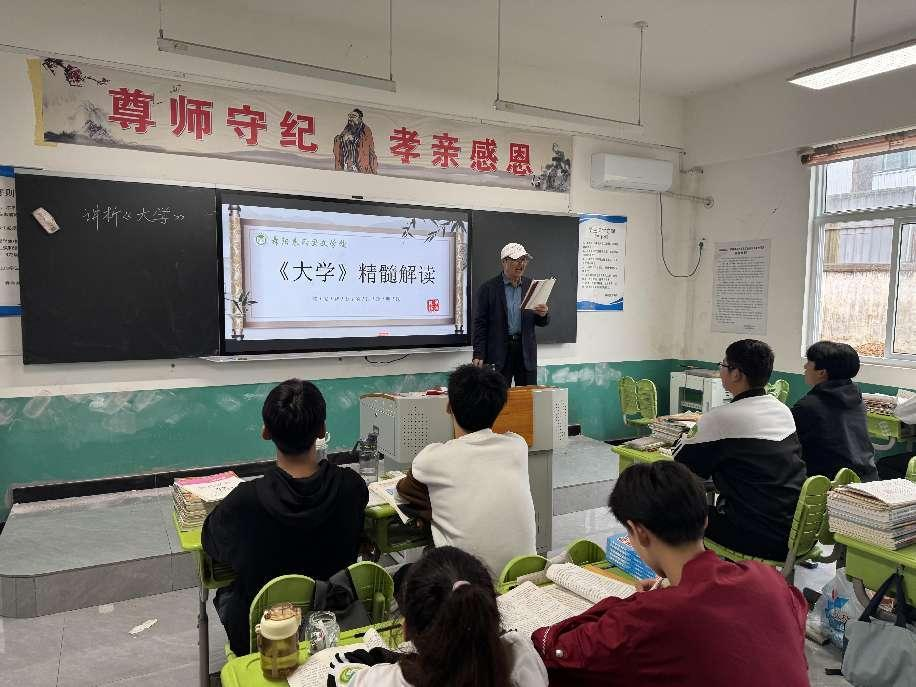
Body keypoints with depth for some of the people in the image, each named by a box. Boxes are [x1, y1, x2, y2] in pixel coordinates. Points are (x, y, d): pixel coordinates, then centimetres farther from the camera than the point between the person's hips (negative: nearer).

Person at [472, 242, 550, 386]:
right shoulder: (488, 288, -1)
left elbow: (542, 322, 13)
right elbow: (480, 324, -2)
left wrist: (543, 315, -11)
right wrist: (478, 355, -9)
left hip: (526, 352, 3)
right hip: (499, 353, -3)